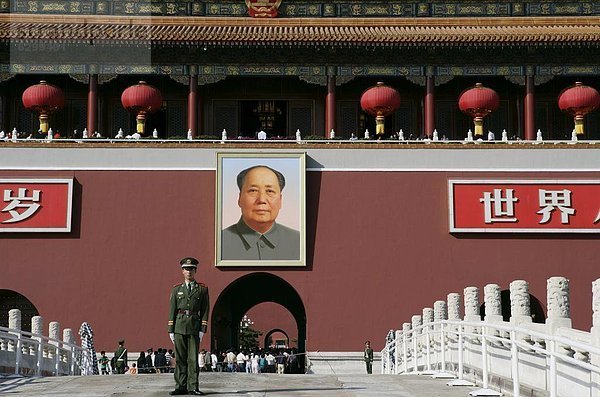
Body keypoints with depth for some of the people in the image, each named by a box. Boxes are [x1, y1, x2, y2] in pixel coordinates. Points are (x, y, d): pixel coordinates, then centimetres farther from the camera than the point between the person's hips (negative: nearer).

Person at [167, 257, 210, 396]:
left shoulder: (202, 289, 7)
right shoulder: (176, 289, 12)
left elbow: (205, 310, 4)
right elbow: (172, 310, 9)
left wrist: (203, 329, -4)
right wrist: (171, 330, 2)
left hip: (194, 327, -1)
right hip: (179, 326, 1)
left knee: (193, 358, -1)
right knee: (180, 358, 2)